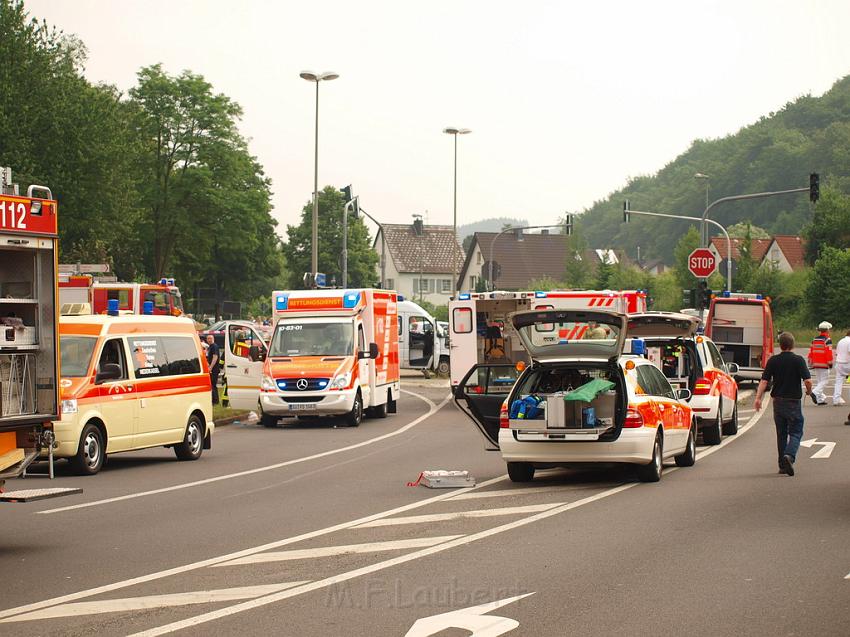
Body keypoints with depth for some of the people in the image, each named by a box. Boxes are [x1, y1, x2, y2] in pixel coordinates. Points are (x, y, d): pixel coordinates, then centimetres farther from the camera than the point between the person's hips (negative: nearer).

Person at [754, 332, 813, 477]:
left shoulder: (773, 360, -1)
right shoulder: (798, 360, -9)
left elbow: (764, 381, -6)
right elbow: (807, 380, -15)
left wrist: (758, 398, -5)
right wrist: (809, 391, 5)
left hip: (778, 401, 3)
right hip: (794, 402, -3)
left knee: (781, 434, 14)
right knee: (795, 432, 3)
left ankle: (782, 465, 16)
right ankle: (789, 455, -23)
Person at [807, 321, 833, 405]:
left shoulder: (814, 340, 11)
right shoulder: (827, 340, -11)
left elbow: (810, 351, 13)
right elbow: (829, 353, -16)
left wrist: (810, 363, 19)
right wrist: (830, 363, -8)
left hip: (816, 364, 7)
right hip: (824, 365, -7)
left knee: (818, 381, 13)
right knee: (824, 381, -4)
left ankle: (820, 399, 13)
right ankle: (815, 393, -24)